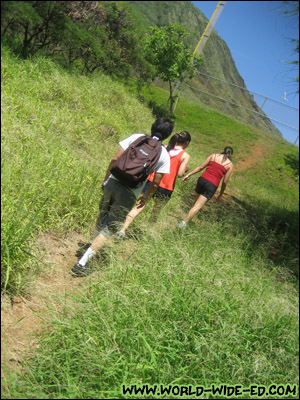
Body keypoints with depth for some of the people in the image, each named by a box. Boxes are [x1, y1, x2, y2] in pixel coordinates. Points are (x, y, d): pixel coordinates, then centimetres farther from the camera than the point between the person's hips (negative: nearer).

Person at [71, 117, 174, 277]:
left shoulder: (136, 137, 4)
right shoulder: (165, 155, 1)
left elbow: (115, 159, 0)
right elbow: (155, 182, 1)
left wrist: (106, 179, 11)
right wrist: (146, 197, 18)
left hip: (113, 183, 3)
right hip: (129, 194, -3)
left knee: (102, 217, 27)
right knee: (109, 228, 5)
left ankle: (94, 245, 49)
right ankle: (81, 264, 1)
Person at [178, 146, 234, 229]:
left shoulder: (213, 156, 10)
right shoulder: (230, 165, 4)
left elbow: (201, 167, 6)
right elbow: (224, 182, 4)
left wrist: (189, 174, 10)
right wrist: (221, 194, 13)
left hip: (202, 179, 3)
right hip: (212, 185, -3)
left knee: (197, 201, 24)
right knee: (198, 206, -5)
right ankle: (184, 221, -15)